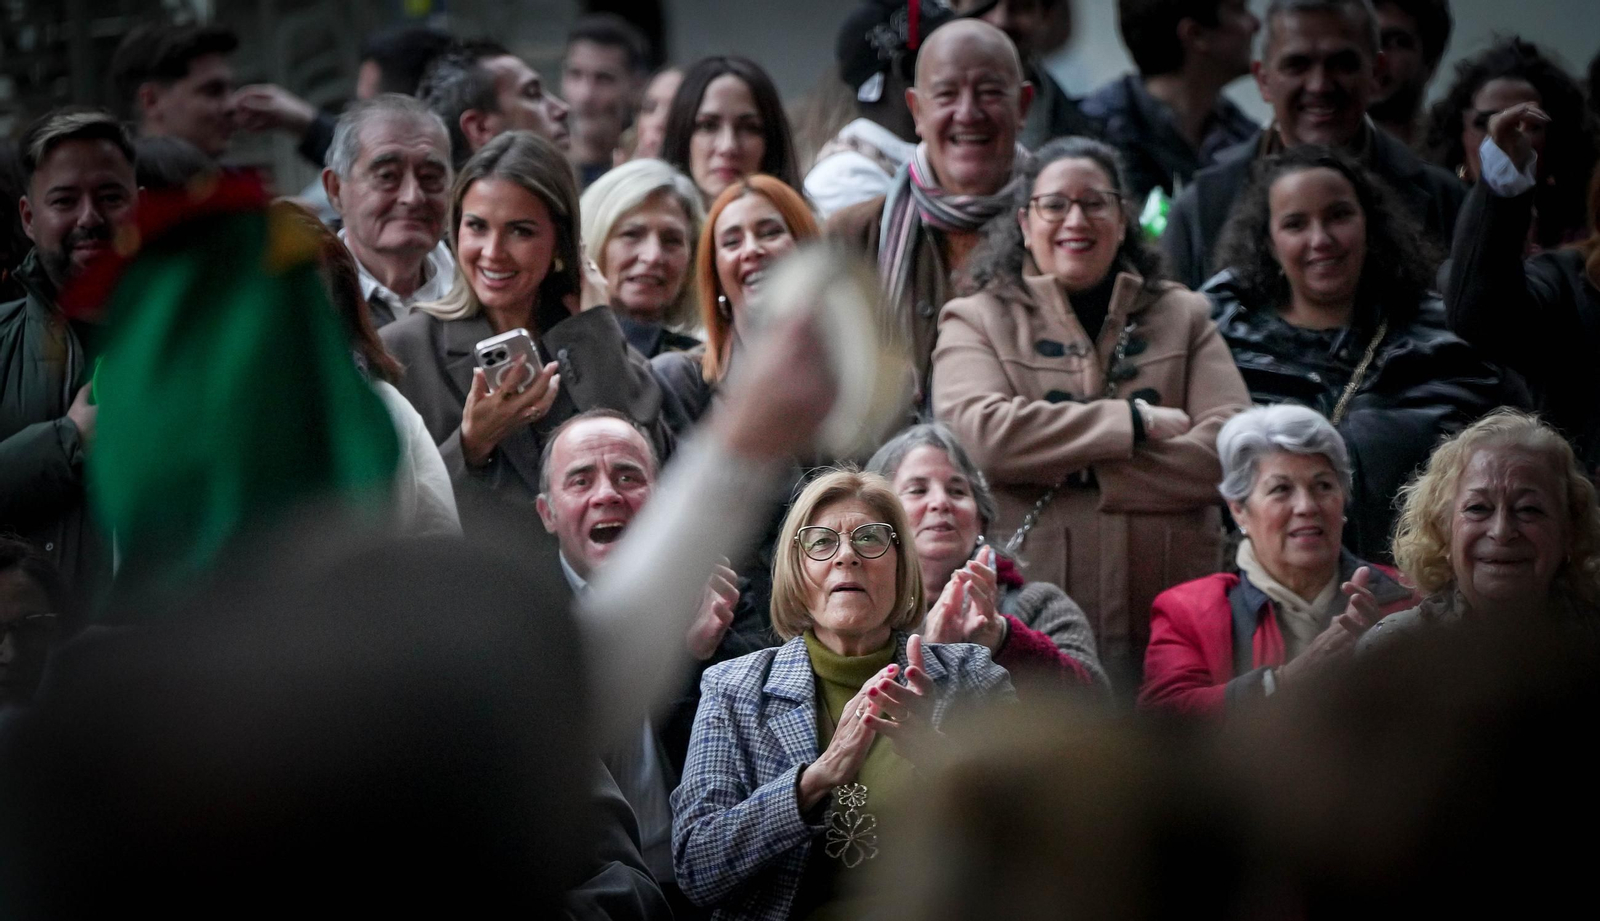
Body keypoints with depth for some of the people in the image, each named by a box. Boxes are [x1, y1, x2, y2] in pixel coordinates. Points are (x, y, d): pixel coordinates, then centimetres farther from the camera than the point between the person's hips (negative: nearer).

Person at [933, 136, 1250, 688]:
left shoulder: (1183, 317, 16)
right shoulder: (975, 320, 11)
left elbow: (1231, 447, 0)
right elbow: (980, 434, -10)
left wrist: (1080, 475, -9)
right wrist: (1135, 420, -8)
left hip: (1170, 614, 2)